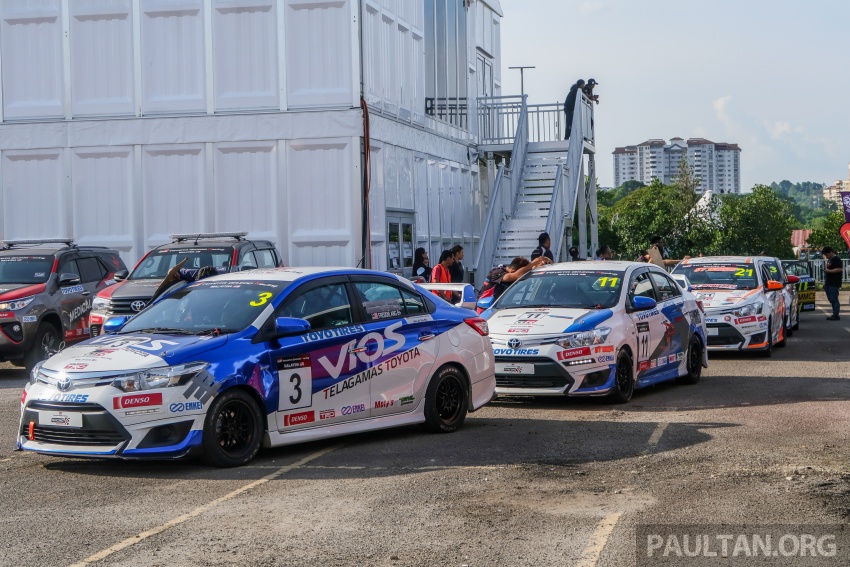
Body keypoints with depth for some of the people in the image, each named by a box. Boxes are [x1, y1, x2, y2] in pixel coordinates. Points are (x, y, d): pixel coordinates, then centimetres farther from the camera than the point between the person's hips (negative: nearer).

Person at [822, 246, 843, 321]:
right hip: (829, 283, 10)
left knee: (834, 299, -11)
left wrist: (829, 271, -21)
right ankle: (835, 314, 15)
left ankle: (836, 315, -10)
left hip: (834, 284, -10)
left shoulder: (837, 259, -9)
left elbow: (839, 269, -22)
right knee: (831, 299, 10)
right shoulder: (829, 260, 21)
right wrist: (825, 283, 24)